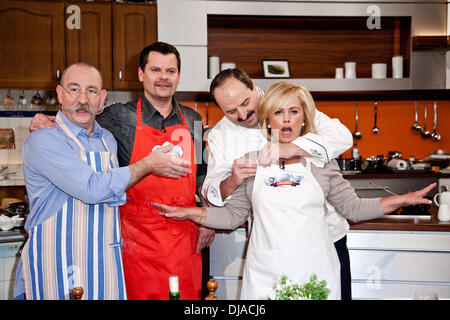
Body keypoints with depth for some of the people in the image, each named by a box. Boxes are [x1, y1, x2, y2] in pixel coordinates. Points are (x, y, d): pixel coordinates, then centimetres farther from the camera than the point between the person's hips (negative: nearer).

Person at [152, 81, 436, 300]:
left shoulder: (321, 162, 3)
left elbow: (353, 208, 7)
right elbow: (234, 215, 6)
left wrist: (401, 200, -1)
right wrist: (189, 213, -3)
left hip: (315, 271, 0)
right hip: (265, 274, 0)